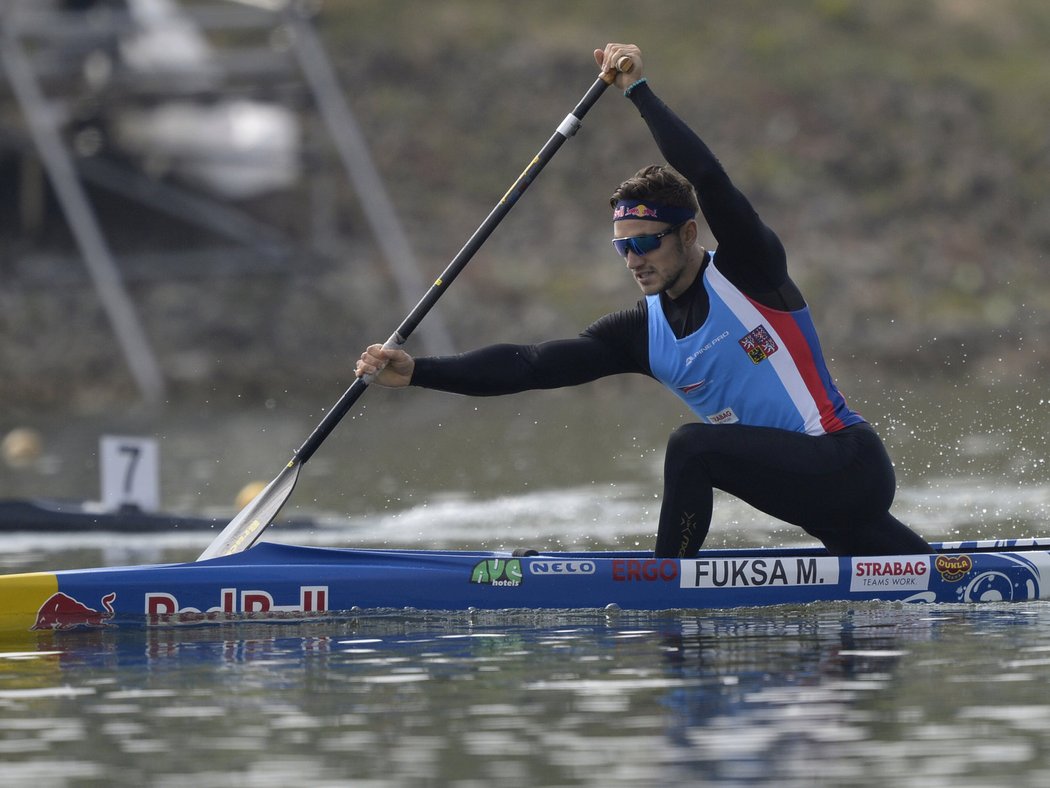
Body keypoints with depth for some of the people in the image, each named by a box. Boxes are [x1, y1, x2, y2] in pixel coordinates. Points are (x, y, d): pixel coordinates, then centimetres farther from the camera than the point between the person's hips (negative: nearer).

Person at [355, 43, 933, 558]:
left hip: (849, 465, -9)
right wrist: (418, 372, -6)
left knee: (692, 447, -24)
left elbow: (708, 180, -24)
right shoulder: (642, 334, 10)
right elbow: (532, 364, 3)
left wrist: (638, 90, -19)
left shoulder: (746, 272, -7)